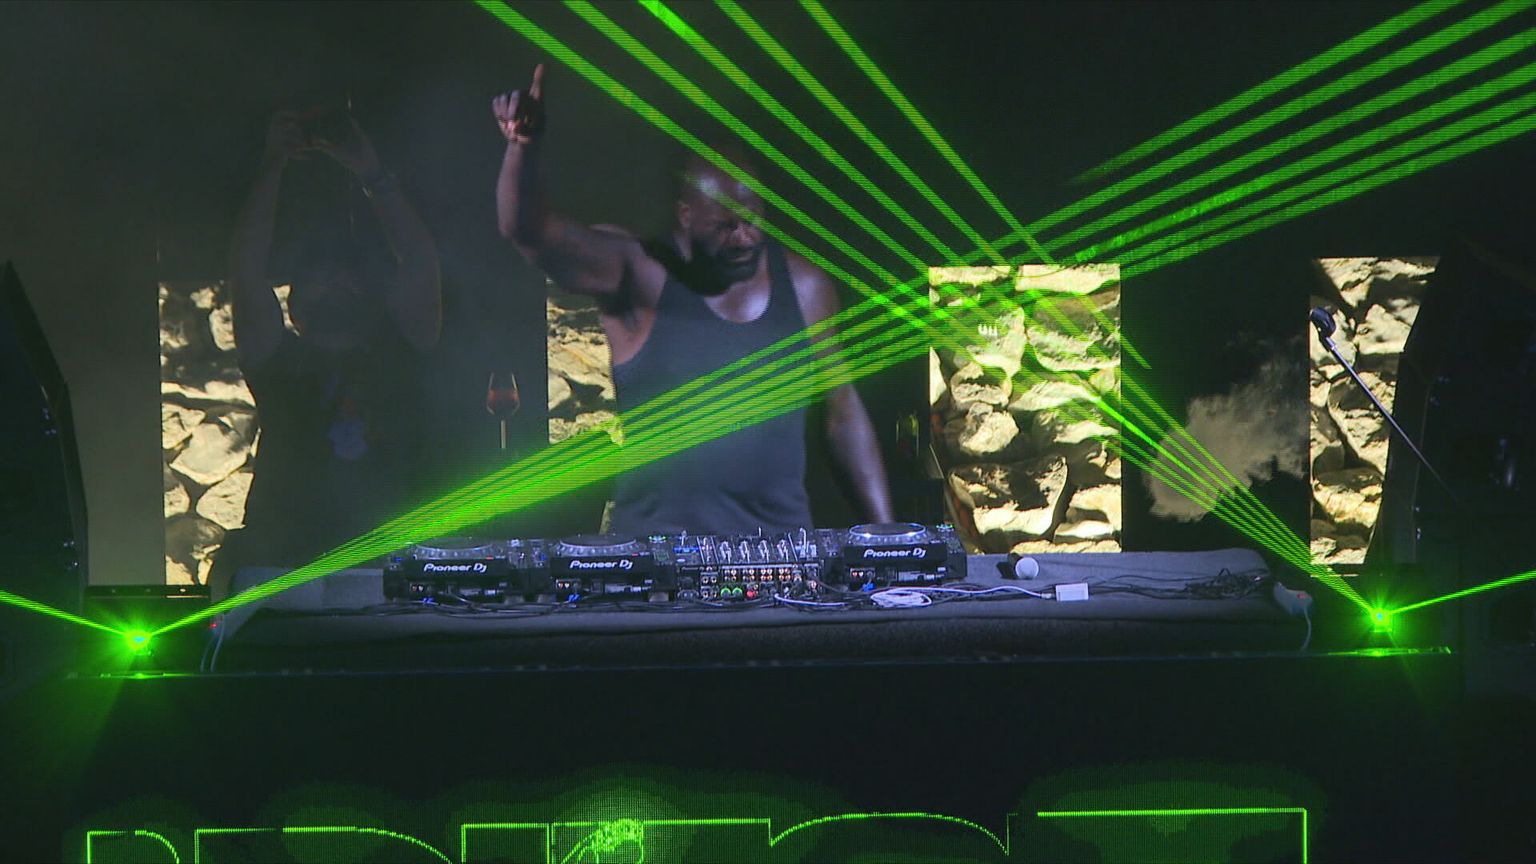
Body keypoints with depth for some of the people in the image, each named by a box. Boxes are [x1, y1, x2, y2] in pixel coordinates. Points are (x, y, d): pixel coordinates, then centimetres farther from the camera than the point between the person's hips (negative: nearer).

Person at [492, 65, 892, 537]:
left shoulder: (801, 284, 4)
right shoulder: (638, 275, -7)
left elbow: (843, 412, 11)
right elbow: (527, 230, -22)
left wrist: (883, 531, 9)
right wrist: (523, 144, -41)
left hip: (782, 542, 3)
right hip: (660, 540, -3)